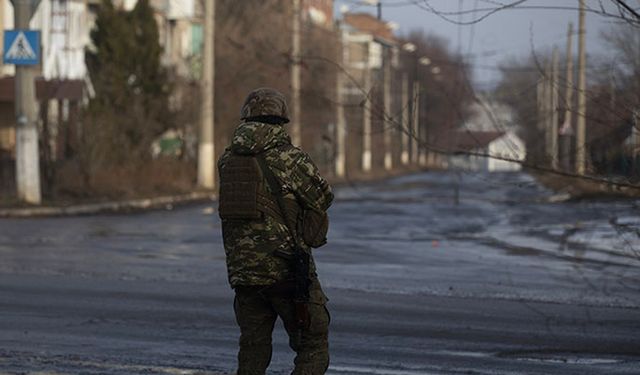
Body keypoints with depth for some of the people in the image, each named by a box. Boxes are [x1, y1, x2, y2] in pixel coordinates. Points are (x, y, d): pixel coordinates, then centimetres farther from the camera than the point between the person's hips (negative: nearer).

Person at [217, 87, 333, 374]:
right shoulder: (290, 158, -9)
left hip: (243, 272, 5)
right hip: (287, 270, -5)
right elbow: (323, 199, -1)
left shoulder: (227, 160, 6)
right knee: (313, 350, 3)